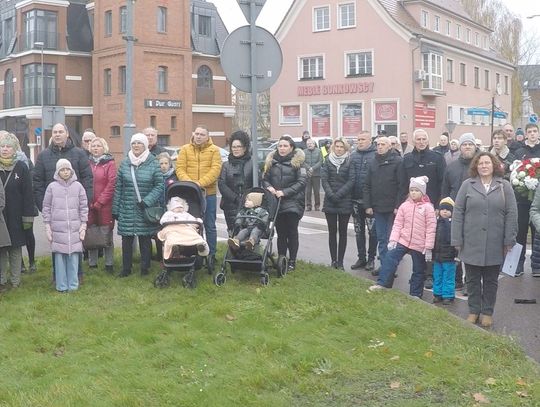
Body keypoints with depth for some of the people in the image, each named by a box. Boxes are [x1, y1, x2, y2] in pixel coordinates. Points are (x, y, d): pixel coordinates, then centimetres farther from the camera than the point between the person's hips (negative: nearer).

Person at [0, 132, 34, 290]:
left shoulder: (21, 167, -2)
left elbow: (28, 194, -4)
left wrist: (28, 217, -8)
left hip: (15, 217, -2)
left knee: (15, 248, 5)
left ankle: (15, 280, 12)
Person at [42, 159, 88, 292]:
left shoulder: (78, 186, 4)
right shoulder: (52, 187, 2)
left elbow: (84, 207, 7)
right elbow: (46, 208, 6)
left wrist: (83, 225, 4)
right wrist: (47, 227, 3)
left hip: (75, 229, 0)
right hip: (57, 229, 0)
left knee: (74, 256, 1)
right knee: (59, 256, 1)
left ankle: (73, 285, 10)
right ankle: (61, 286, 9)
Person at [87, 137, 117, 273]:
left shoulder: (110, 163, 0)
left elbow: (111, 185, -7)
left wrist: (100, 202, -11)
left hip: (105, 206, -3)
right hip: (89, 205, 3)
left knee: (107, 235, 2)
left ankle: (109, 264, 9)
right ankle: (92, 264, 16)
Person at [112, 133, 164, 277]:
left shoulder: (153, 163, -1)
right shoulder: (124, 163, 6)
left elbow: (159, 186, -2)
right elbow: (118, 187, 7)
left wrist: (147, 201, -13)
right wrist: (115, 209, 5)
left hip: (145, 210, -2)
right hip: (127, 210, 2)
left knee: (145, 239, 4)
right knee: (126, 239, 5)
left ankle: (145, 268, 17)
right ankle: (126, 268, 17)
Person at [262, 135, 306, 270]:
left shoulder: (297, 161, -1)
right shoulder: (271, 161, 10)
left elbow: (301, 182, -8)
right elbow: (265, 178, 13)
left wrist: (285, 192, -15)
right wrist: (268, 187, -10)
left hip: (292, 203, -3)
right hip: (276, 202, 3)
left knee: (292, 232, 1)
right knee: (281, 232, 8)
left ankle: (292, 261, 9)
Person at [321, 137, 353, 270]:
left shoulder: (349, 162, 0)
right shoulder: (328, 161, 7)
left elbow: (351, 180, -7)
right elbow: (324, 179, 0)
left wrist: (338, 194, -14)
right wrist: (331, 195, -13)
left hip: (345, 202, -2)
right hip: (330, 202, 2)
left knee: (342, 232, 3)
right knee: (332, 232, 4)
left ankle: (340, 262, 7)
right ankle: (334, 260, 10)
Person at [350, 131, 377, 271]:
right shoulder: (353, 156, 9)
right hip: (356, 199, 5)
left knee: (372, 230, 2)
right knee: (359, 230, 12)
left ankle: (371, 259, 13)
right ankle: (361, 258, 22)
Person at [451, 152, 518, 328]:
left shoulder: (504, 186, 1)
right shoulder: (467, 185, 0)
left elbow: (511, 214, 0)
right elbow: (457, 213, -1)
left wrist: (509, 240, -6)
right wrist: (457, 240, -6)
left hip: (495, 245, 0)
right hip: (471, 244, 0)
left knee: (491, 281, 11)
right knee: (472, 280, 10)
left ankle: (487, 312, 24)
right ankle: (473, 311, 23)